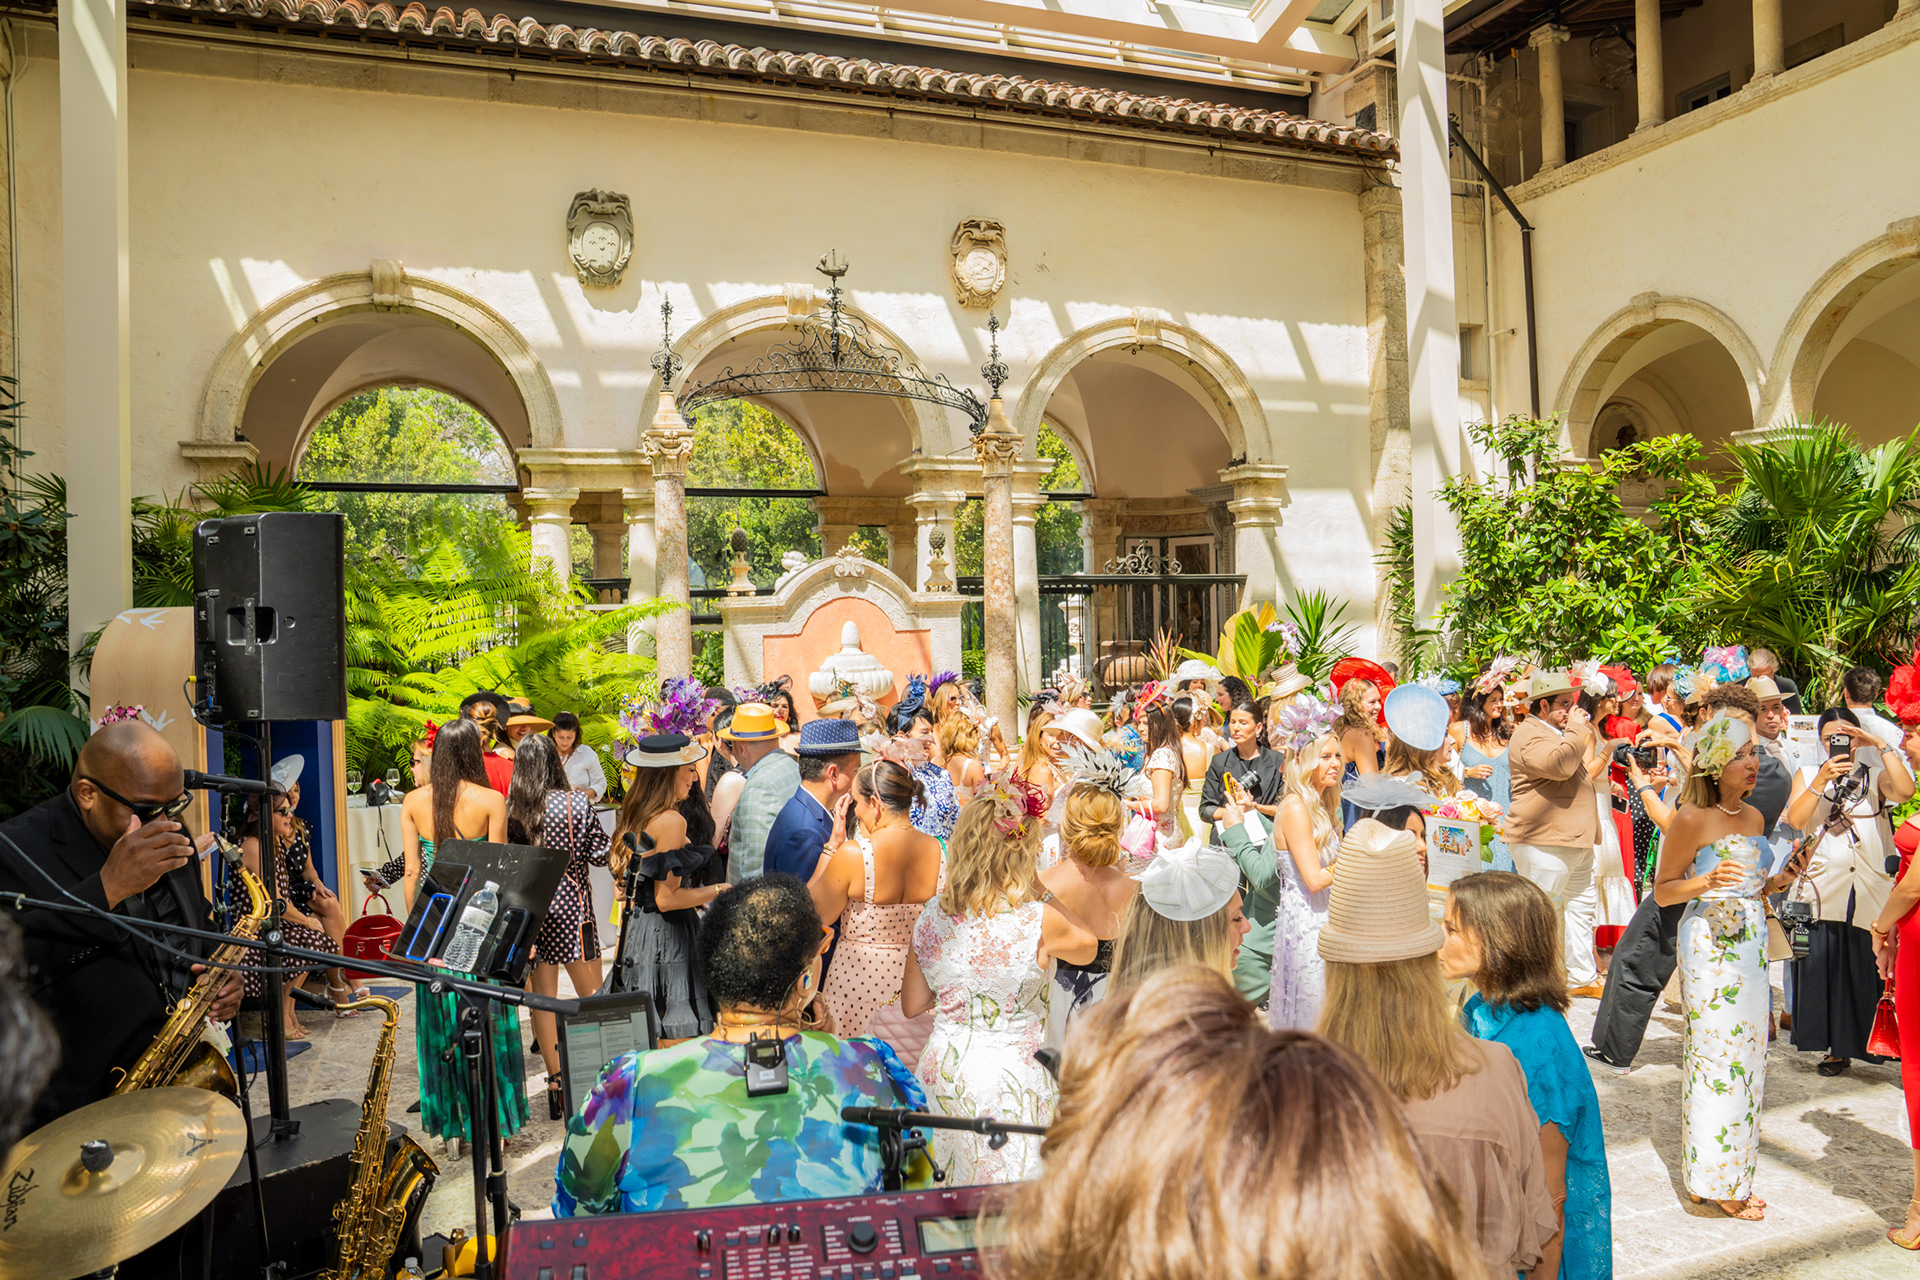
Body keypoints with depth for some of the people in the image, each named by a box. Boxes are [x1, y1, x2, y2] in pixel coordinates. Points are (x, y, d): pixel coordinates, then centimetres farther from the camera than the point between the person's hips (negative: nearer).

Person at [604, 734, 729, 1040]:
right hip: (667, 936, -10)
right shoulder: (671, 820, -17)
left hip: (637, 928, 10)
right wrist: (720, 890, -10)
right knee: (677, 1039, -4)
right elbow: (667, 898, -19)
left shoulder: (634, 816, 10)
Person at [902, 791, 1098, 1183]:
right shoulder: (1039, 921, -17)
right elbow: (1088, 949, 6)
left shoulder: (932, 914, -4)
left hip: (941, 1076, 5)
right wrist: (1041, 896, 11)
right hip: (1009, 1077, -4)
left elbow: (912, 1006, 7)